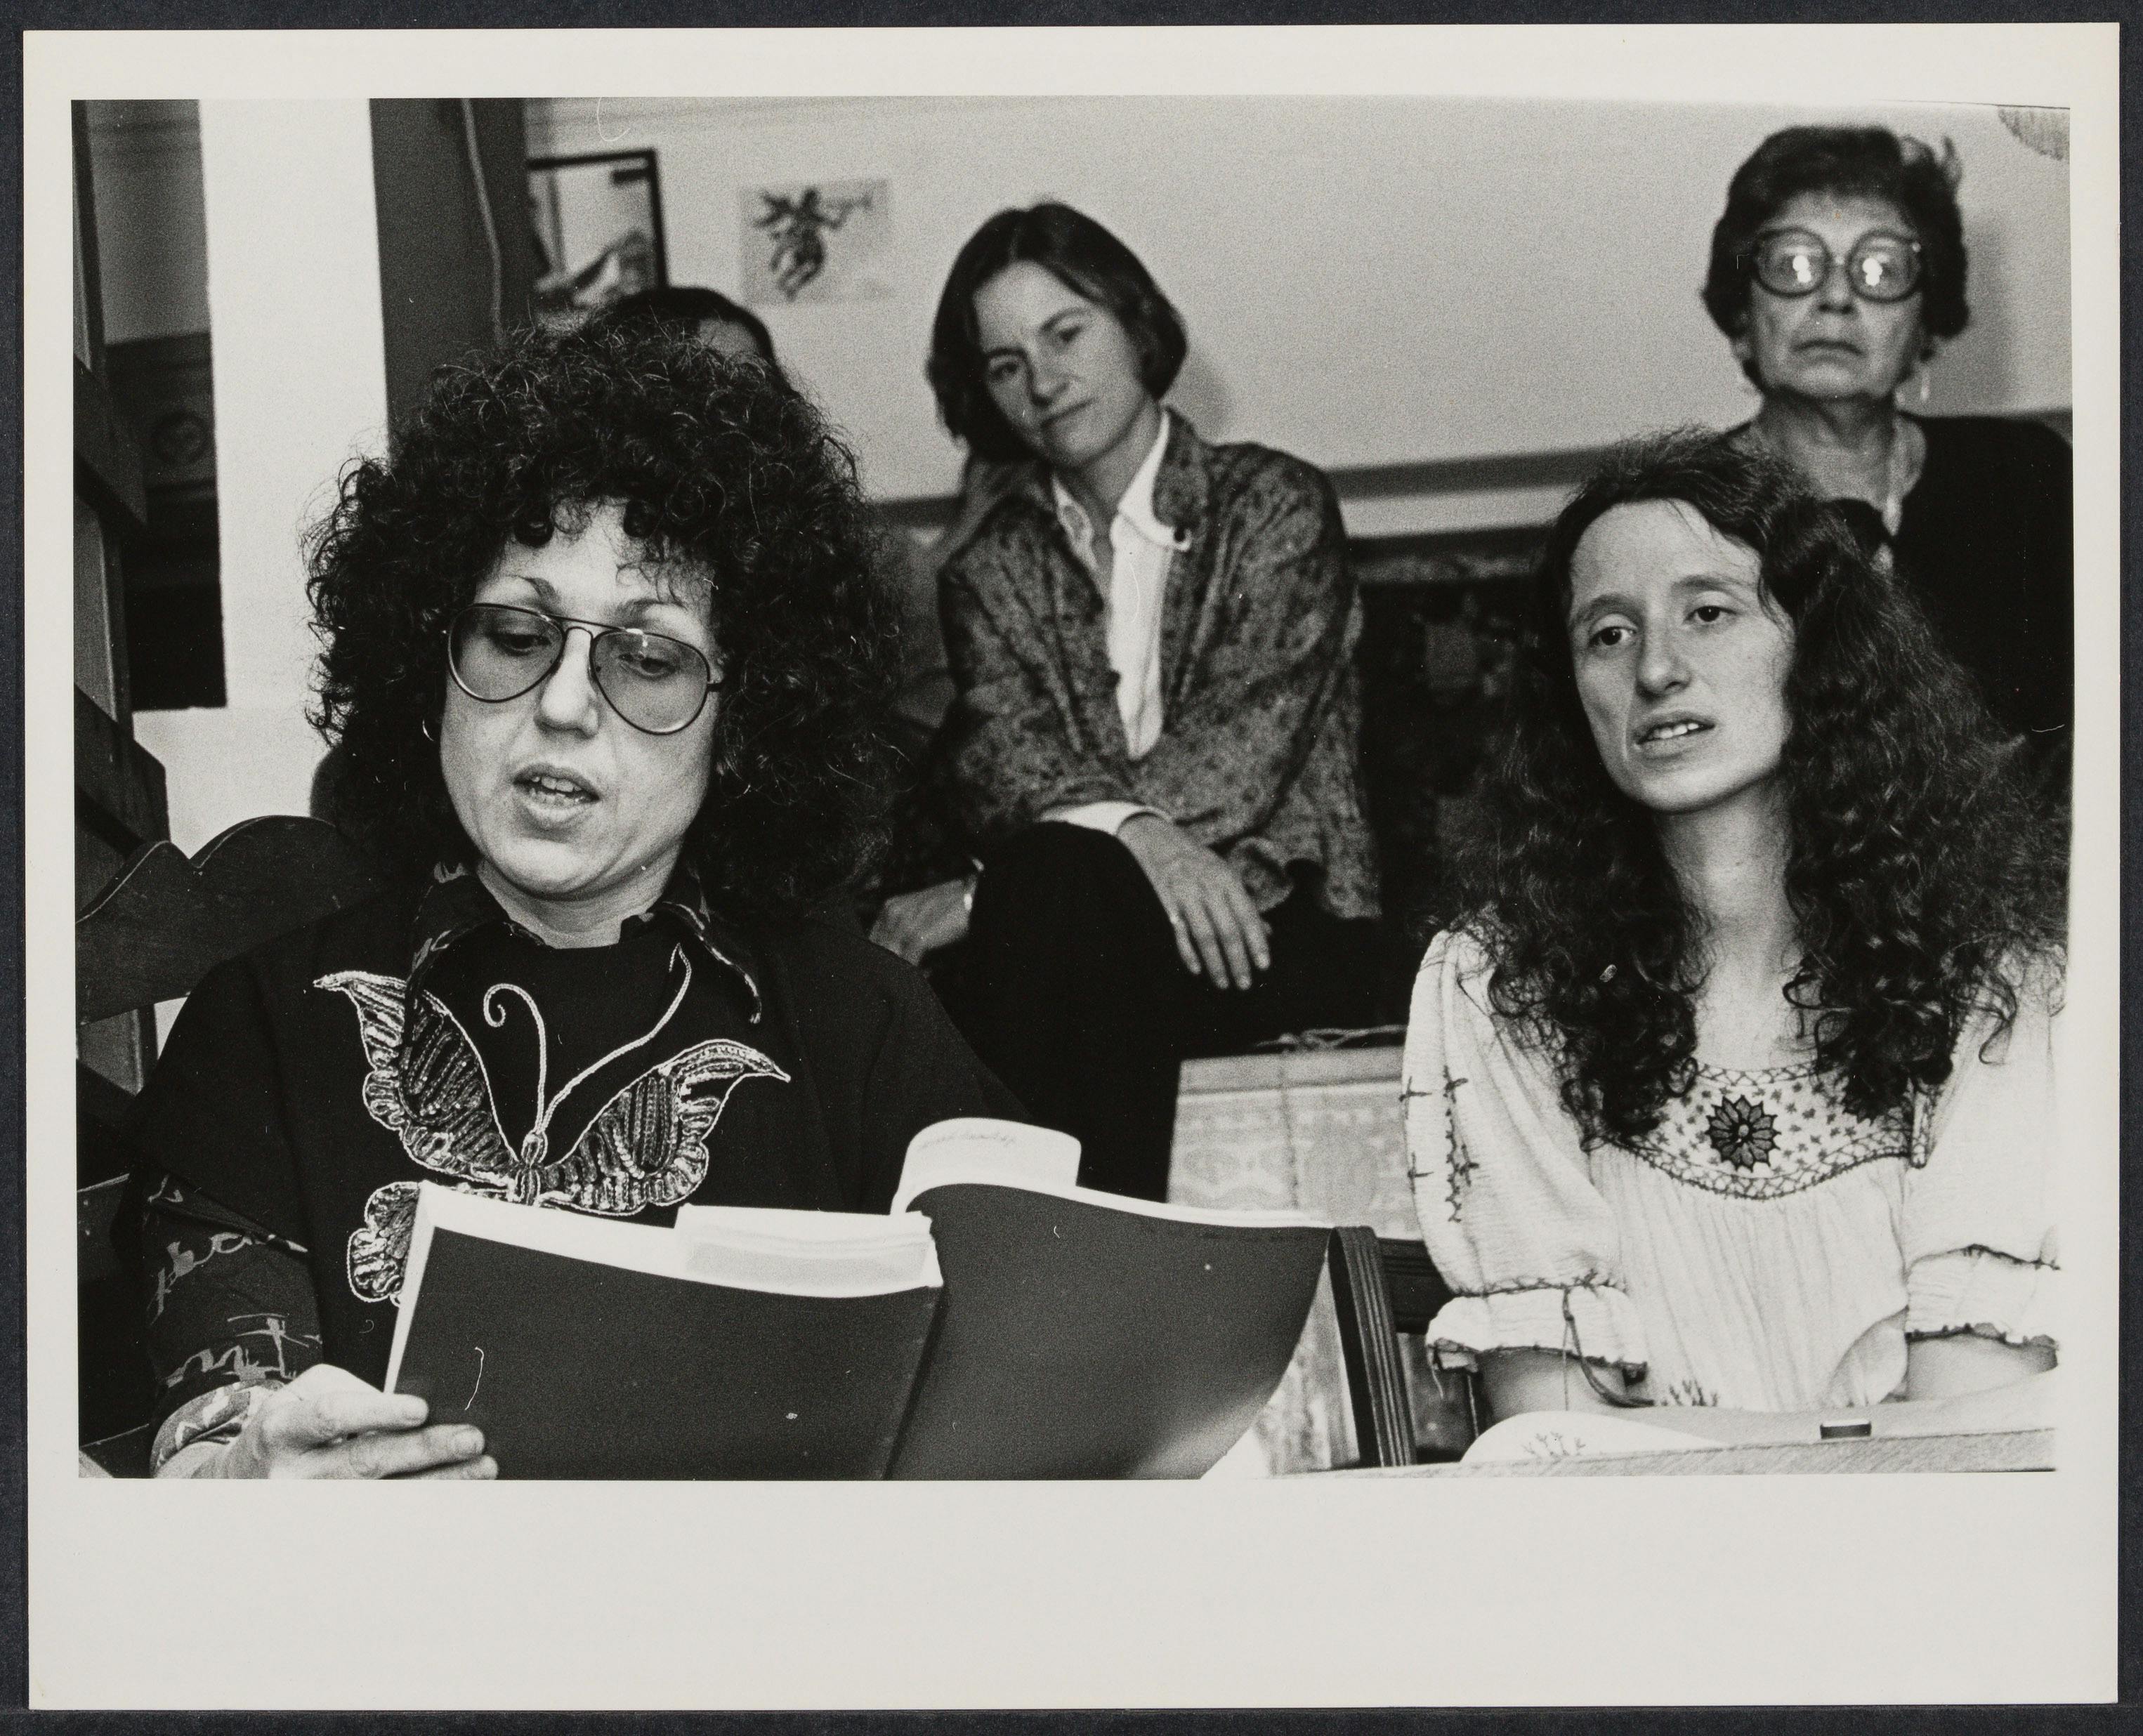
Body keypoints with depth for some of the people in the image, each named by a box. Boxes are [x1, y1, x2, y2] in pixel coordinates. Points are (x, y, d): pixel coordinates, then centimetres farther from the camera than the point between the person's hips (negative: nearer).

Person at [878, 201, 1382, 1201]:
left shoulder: (1274, 506, 5)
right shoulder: (989, 570, 16)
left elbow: (1246, 746, -9)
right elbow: (999, 754, -2)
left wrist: (992, 896, -18)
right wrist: (1134, 829, -28)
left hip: (1279, 921, -2)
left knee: (1061, 887, -34)